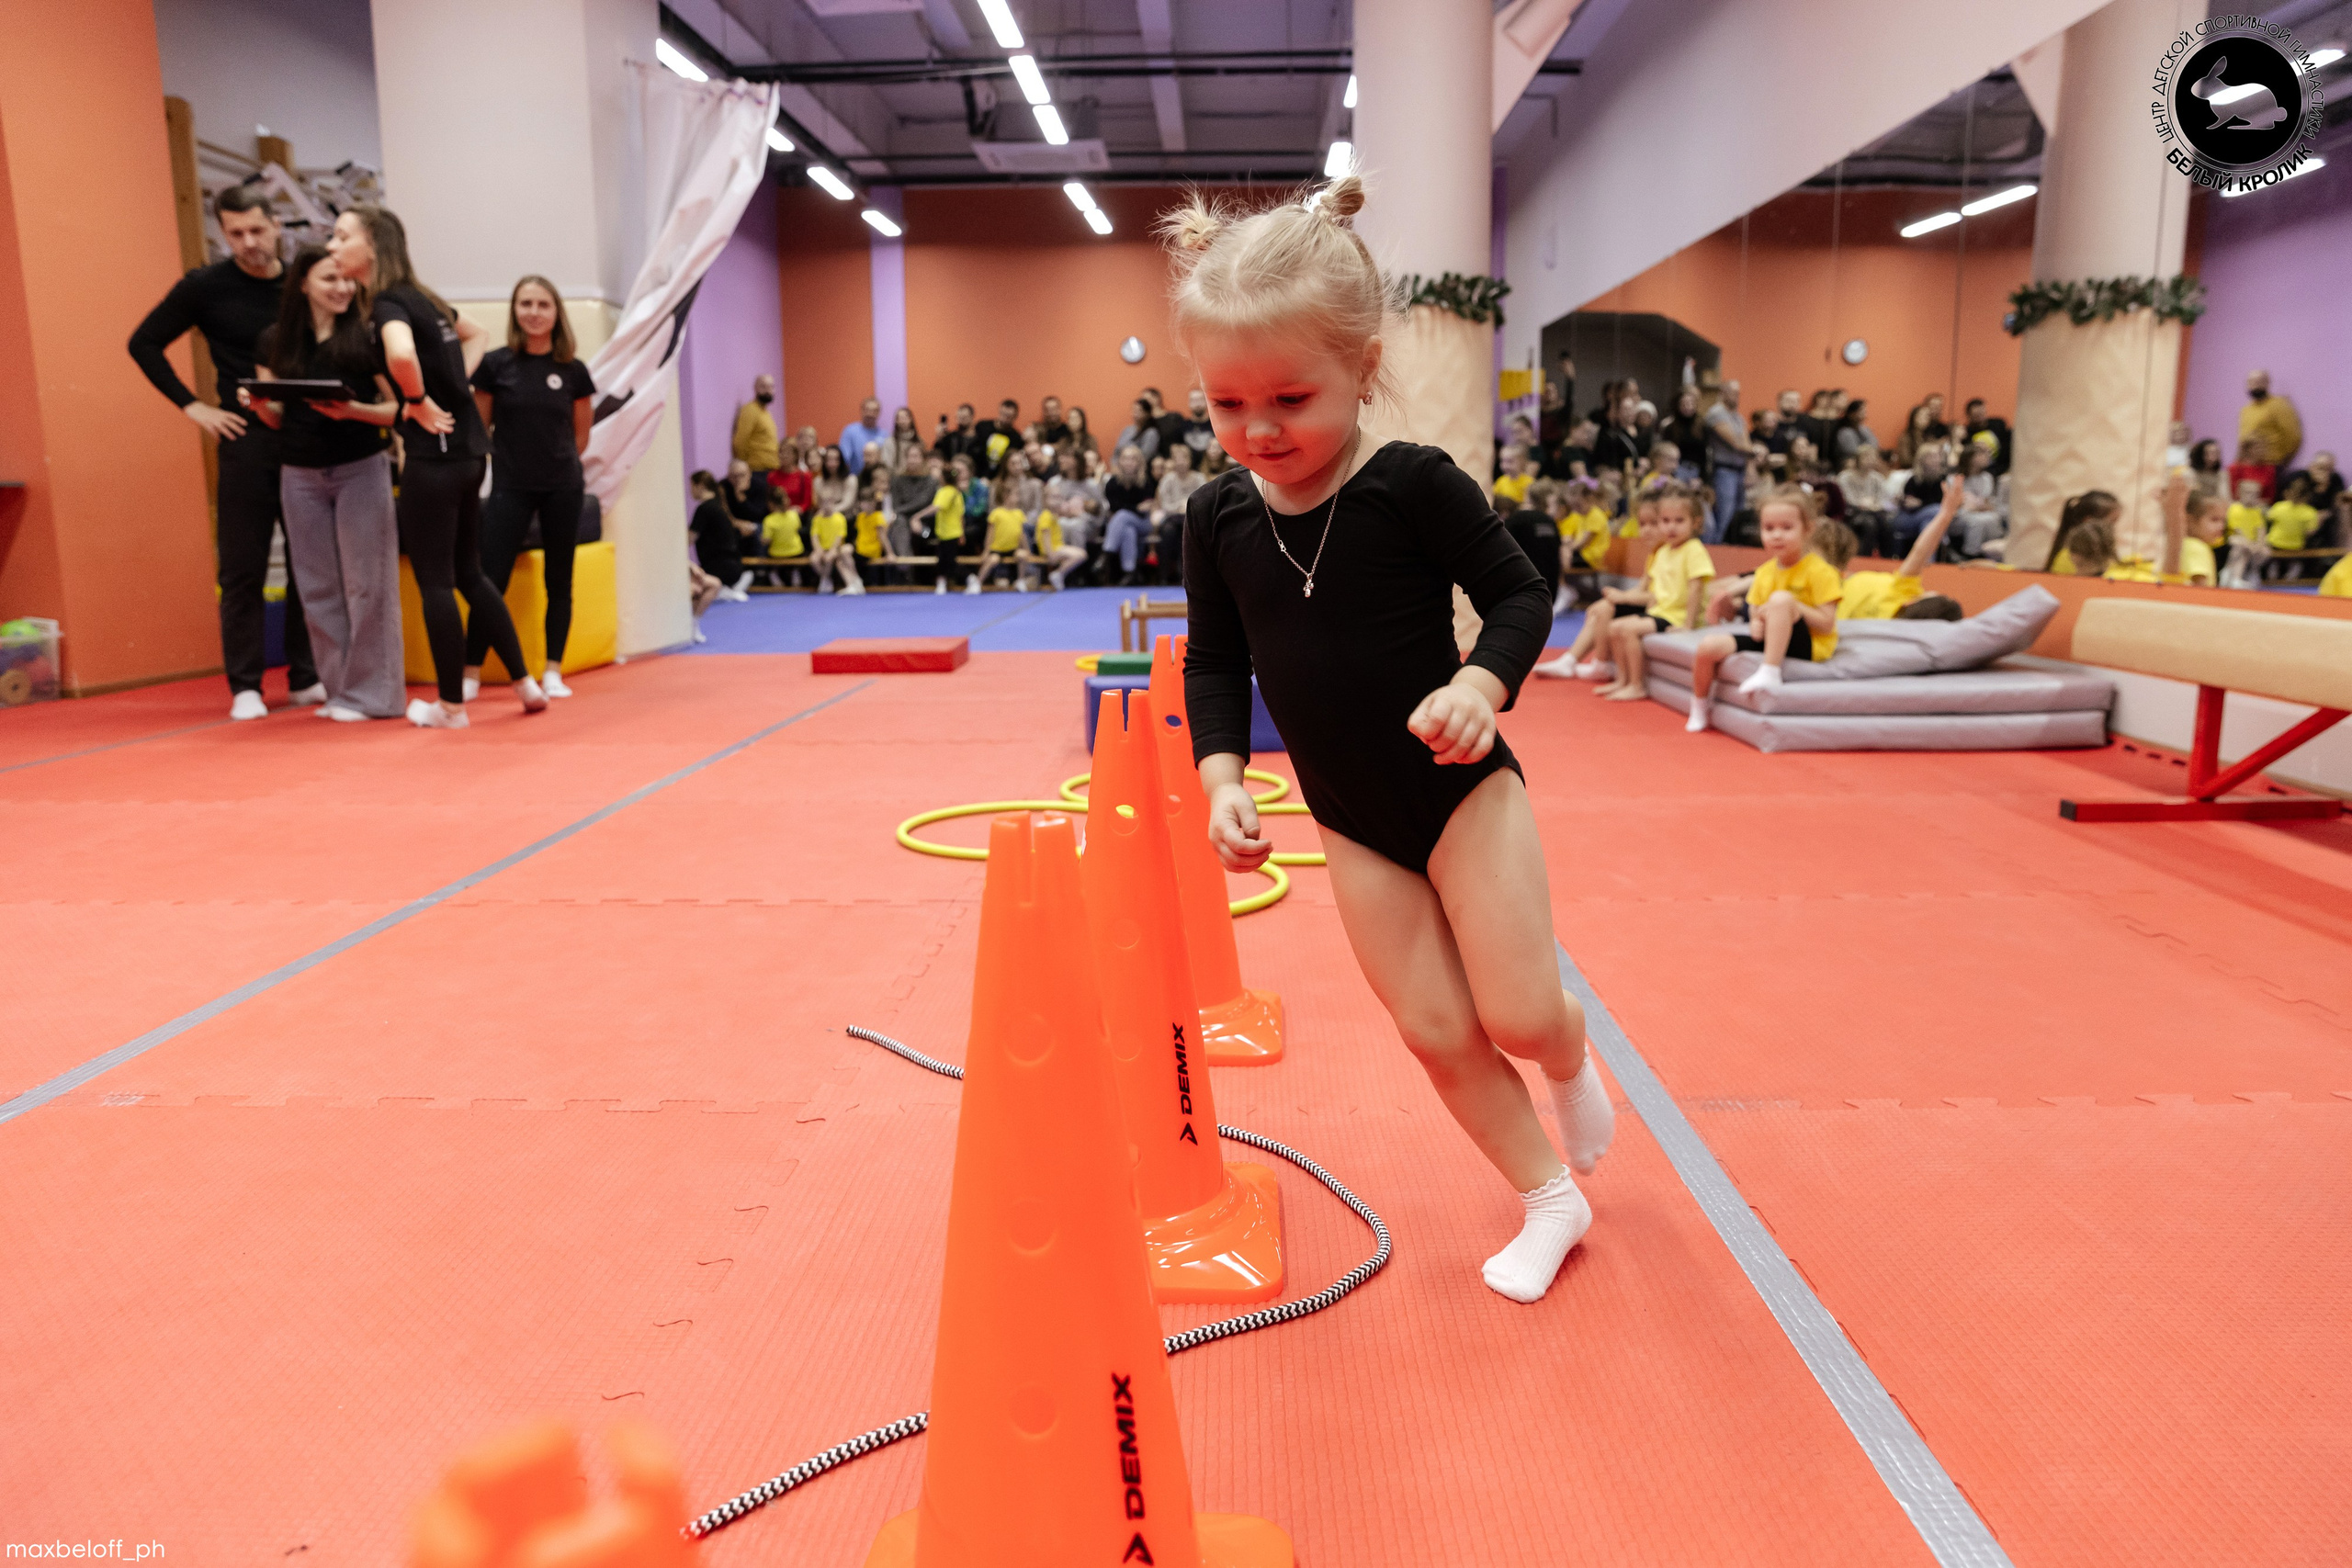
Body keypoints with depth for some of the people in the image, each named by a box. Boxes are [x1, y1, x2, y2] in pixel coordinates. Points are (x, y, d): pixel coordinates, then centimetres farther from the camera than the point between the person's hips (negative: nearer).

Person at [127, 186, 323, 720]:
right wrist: (192, 406, -3)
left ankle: (306, 678, 15)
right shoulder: (205, 286, -1)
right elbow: (144, 343, 4)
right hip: (247, 439, -3)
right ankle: (244, 686, 7)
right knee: (243, 568, 1)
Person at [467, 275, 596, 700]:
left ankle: (553, 672, 14)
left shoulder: (573, 370, 1)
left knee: (558, 581, 6)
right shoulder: (495, 364, -2)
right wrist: (512, 459, 5)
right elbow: (480, 427, 5)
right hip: (510, 488, -1)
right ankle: (471, 674, 4)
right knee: (491, 581, -4)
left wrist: (558, 463, 13)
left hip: (562, 488, 2)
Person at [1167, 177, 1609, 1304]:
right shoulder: (1220, 515, -4)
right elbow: (1215, 662, 5)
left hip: (1462, 790, -4)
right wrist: (1222, 775, -8)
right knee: (1436, 1032, 7)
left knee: (1520, 1012, -1)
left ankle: (1572, 1064, 37)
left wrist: (1482, 684, -29)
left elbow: (1520, 595, -10)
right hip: (1351, 821, 4)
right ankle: (1549, 1202, 27)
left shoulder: (1415, 484, -16)